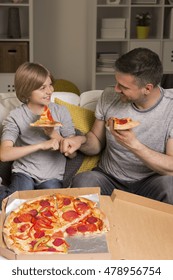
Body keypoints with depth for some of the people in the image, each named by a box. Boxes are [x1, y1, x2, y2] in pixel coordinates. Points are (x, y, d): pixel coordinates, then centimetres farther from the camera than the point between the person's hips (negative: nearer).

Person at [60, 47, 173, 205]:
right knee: (82, 181, -31)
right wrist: (81, 141, -14)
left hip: (150, 183, -1)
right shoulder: (109, 96, -3)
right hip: (108, 179, 2)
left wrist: (134, 145, -32)